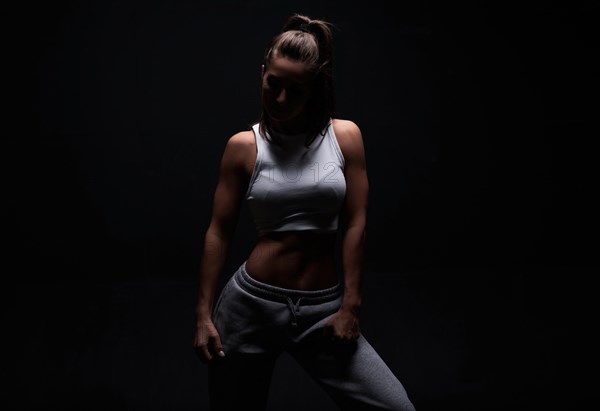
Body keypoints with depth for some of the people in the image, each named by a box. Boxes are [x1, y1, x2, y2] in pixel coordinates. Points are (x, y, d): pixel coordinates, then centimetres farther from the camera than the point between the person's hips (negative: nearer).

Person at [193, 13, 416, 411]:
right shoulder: (244, 146, -1)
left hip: (322, 307, 1)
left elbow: (355, 225, -2)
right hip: (253, 302, 0)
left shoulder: (345, 136, 0)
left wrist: (350, 306, -5)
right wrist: (204, 314, -1)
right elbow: (219, 231, 0)